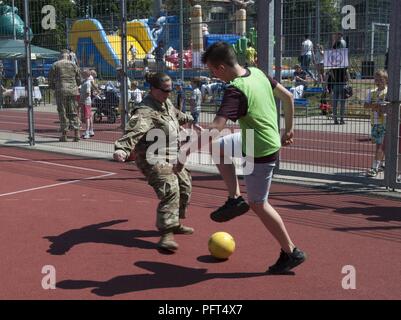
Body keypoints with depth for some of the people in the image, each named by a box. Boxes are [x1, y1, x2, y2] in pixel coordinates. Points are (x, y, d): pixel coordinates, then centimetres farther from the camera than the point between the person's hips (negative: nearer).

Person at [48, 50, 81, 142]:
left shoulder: (55, 65, 3)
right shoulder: (73, 65, 8)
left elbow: (50, 79, 3)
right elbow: (79, 80, 10)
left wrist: (53, 88, 19)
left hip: (60, 91, -2)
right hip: (73, 91, 2)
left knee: (62, 113, 3)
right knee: (74, 112, 7)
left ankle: (64, 135, 3)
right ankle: (76, 133, 1)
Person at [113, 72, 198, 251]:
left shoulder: (166, 103, 7)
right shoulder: (145, 112, -24)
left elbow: (175, 114, 31)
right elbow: (134, 131, -41)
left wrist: (188, 119, 49)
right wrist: (122, 149, -59)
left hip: (172, 157, 10)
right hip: (153, 159, -10)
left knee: (184, 186, 18)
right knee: (170, 190, -24)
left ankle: (174, 223, 36)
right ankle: (166, 234, -24)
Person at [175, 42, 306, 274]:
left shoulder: (235, 91, -26)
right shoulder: (257, 73, 0)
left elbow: (215, 129, -36)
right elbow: (288, 96, 10)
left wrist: (187, 152, -33)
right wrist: (289, 129, 18)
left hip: (259, 153, -9)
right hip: (270, 143, 9)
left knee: (258, 204, 6)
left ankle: (291, 253, 16)